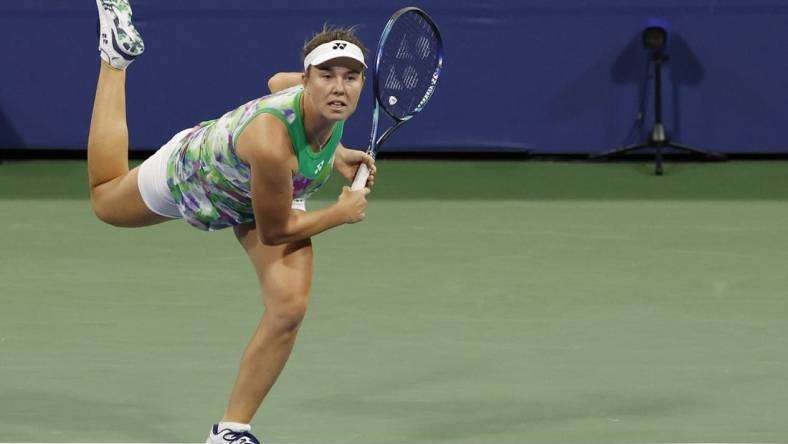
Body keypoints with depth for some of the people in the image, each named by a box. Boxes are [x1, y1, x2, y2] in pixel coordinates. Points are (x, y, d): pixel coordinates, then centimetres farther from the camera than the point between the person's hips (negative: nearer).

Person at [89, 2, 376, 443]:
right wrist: (343, 213, -21)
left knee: (289, 309, -16)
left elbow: (279, 82, -2)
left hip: (271, 189, 4)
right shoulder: (271, 143, -49)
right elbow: (275, 231, -31)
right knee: (104, 199, 27)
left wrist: (334, 154, -2)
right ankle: (116, 54, 44)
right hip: (191, 171, -4)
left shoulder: (331, 103, -29)